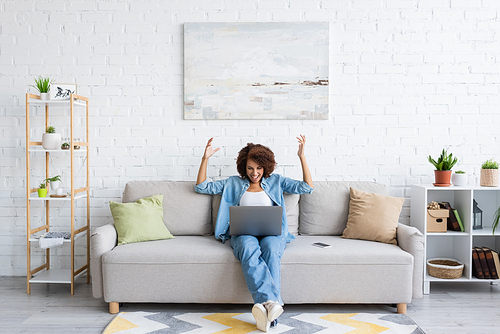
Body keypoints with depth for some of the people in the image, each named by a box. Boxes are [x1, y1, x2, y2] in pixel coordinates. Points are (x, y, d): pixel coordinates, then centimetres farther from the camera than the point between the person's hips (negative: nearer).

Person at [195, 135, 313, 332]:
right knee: (249, 249, -39)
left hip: (272, 232, 1)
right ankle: (271, 302, -56)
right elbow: (201, 187, 21)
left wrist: (302, 157, 7)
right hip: (243, 233, 0)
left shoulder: (275, 181, 22)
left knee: (270, 250, -38)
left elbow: (307, 187, 14)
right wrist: (205, 158, 12)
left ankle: (267, 310, -49)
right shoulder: (233, 183, 22)